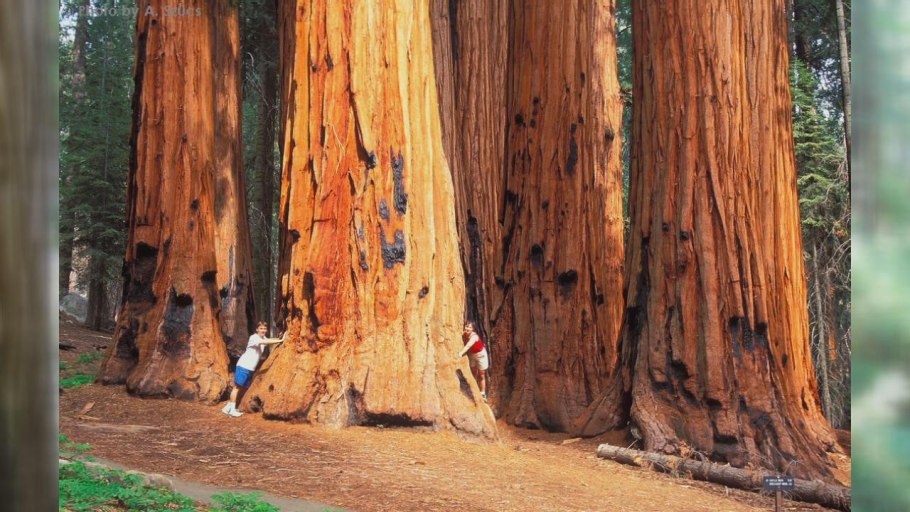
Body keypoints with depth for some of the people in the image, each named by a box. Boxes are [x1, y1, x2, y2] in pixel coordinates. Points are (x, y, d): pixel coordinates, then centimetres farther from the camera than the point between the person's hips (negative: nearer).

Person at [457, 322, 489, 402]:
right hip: (471, 354, 6)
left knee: (481, 376, 2)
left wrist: (462, 352, -68)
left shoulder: (474, 336, -37)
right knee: (473, 374, 14)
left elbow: (468, 345, -54)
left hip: (480, 354, -6)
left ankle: (483, 394, 10)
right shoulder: (463, 335, -16)